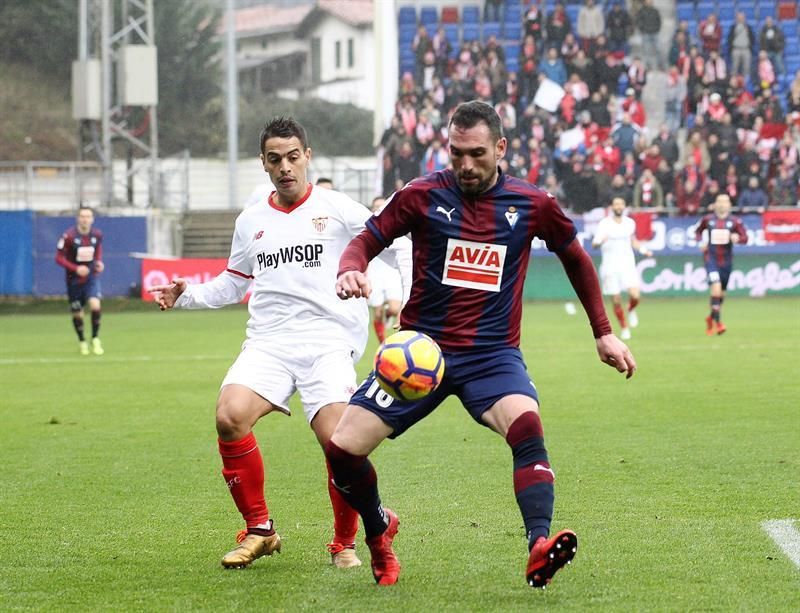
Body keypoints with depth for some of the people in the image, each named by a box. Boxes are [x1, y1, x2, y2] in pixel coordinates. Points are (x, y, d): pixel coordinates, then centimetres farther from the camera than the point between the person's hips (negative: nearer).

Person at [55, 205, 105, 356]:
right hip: (74, 279, -1)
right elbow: (59, 258, -14)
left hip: (92, 277, 1)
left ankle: (95, 340, -2)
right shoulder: (69, 236, -19)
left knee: (95, 305, -21)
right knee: (77, 314, 7)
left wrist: (99, 262, -4)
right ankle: (82, 342, 33)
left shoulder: (97, 235, -7)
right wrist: (76, 269, -25)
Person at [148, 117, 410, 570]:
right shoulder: (251, 222, 18)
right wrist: (187, 295, 15)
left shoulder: (337, 209, 5)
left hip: (328, 342, -3)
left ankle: (345, 543, 4)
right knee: (230, 416, -25)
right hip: (268, 343, 3)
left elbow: (392, 241, 11)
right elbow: (234, 284, 30)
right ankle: (259, 529, -7)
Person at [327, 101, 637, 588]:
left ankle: (540, 548, -41)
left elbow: (576, 258, 18)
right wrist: (351, 270, -18)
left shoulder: (531, 204, 1)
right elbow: (368, 239, 6)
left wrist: (604, 332, 19)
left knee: (527, 426, -34)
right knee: (343, 448, -8)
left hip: (493, 354, -1)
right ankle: (379, 530, 22)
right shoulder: (423, 195, -2)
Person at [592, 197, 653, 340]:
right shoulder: (604, 224, -4)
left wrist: (644, 250, 7)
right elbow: (594, 244, -10)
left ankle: (631, 311, 17)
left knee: (635, 296, -17)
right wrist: (600, 241, -32)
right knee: (616, 301, -1)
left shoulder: (630, 223, 7)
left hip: (627, 264, 2)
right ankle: (624, 329, 17)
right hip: (610, 266, -2)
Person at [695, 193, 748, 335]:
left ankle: (711, 318, 38)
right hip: (711, 258, -2)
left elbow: (745, 237, -3)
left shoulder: (735, 221, 0)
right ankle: (718, 323, -19)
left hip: (726, 261, 2)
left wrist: (737, 238, -24)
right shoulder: (708, 220, 2)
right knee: (716, 288, -21)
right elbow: (698, 231, 19)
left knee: (721, 293, 13)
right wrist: (701, 241, 0)